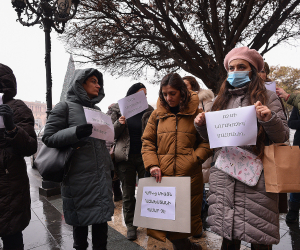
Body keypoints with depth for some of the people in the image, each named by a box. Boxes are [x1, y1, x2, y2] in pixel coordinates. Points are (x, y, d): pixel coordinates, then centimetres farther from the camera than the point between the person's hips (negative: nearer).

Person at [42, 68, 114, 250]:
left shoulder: (96, 109, 15)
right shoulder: (65, 107, -2)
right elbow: (48, 138, -7)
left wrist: (110, 168, 19)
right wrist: (75, 132, -24)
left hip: (102, 177, 5)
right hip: (79, 179, -5)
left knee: (101, 218, 11)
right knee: (81, 221, 8)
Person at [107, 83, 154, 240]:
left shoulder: (149, 111, 6)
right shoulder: (116, 110, 5)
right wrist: (119, 124, -15)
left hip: (144, 156, 1)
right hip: (125, 157, 0)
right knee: (128, 193, 10)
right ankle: (130, 224, 26)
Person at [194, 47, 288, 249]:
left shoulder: (267, 97, 5)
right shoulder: (220, 100, 13)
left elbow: (283, 136, 2)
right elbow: (210, 137, 19)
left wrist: (269, 119, -16)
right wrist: (201, 125, -1)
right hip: (224, 177, 3)